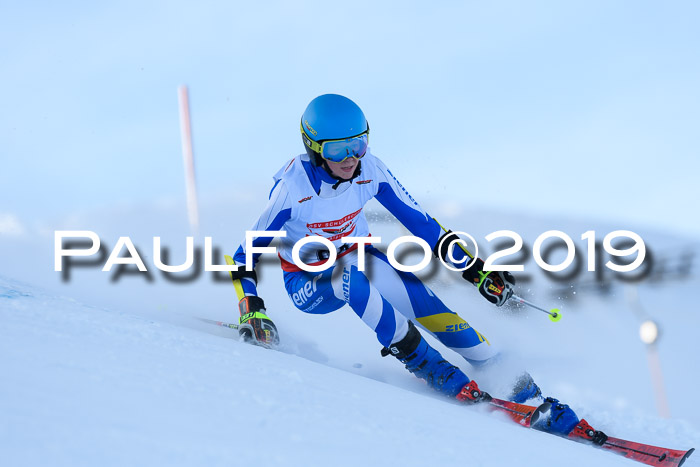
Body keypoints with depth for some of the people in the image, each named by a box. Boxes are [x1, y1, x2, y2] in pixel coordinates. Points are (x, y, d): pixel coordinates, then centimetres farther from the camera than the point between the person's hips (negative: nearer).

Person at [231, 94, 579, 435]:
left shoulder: (369, 170, -17)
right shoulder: (291, 188, -27)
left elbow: (419, 222, -7)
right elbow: (249, 250, -17)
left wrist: (475, 269, -9)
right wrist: (250, 308, -31)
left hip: (359, 256, 4)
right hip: (309, 285, -4)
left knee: (420, 300, -21)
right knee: (351, 276, -37)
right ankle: (430, 368, -29)